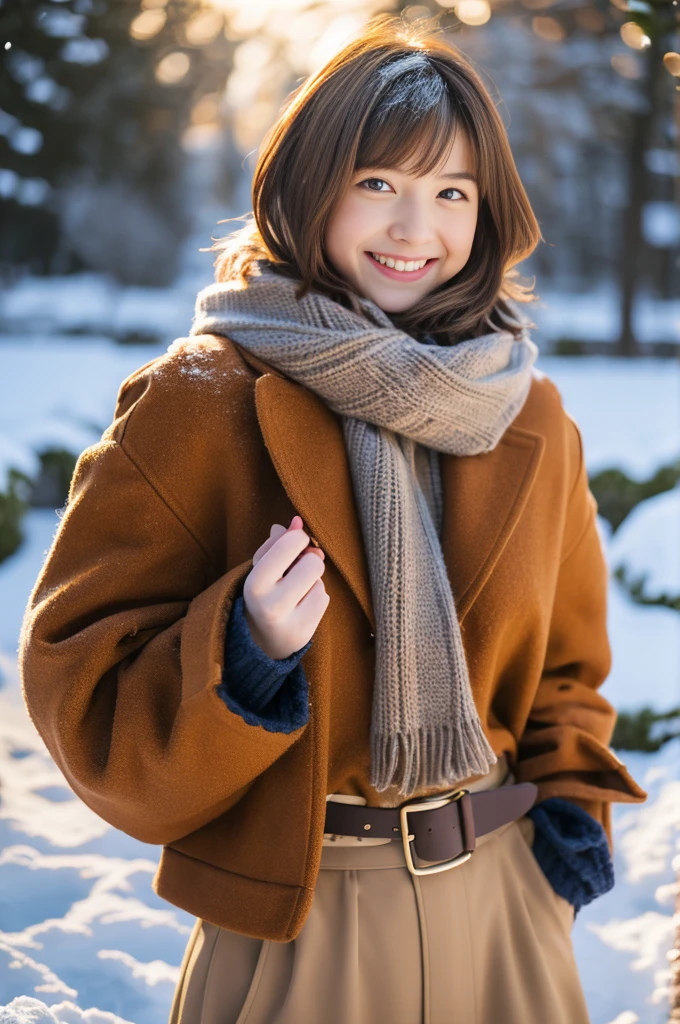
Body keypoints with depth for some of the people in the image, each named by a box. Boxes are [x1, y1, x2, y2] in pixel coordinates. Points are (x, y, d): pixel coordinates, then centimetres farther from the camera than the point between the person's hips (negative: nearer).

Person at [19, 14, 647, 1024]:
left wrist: (573, 797, 0)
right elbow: (79, 676, -11)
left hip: (503, 902, 4)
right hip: (293, 928, -3)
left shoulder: (532, 421, 2)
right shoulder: (197, 406, -12)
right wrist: (240, 655, -27)